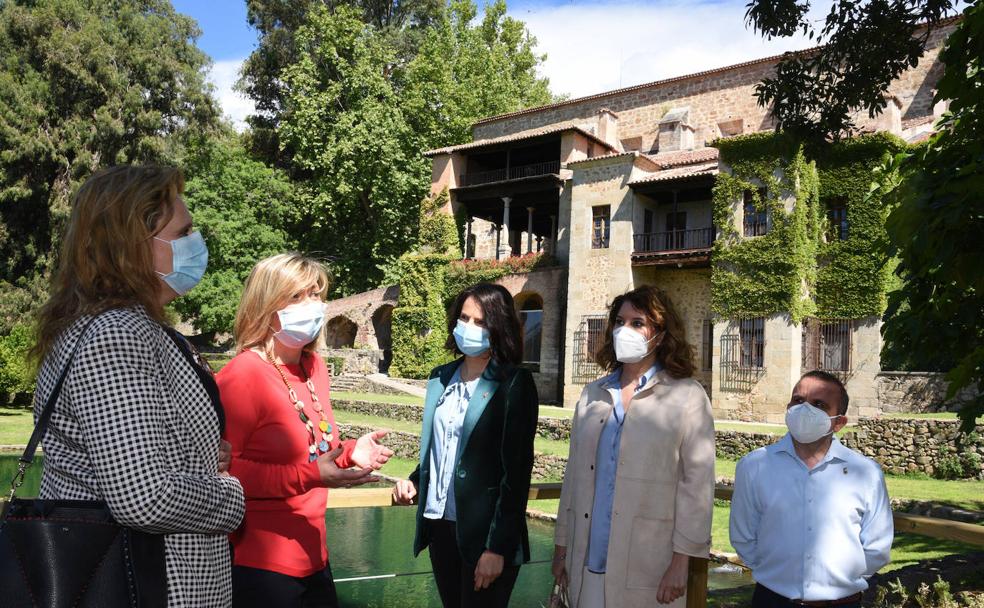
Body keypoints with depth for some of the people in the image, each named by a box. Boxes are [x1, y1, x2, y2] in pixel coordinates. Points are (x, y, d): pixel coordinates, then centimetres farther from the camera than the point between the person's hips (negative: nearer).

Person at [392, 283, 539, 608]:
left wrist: (498, 547, -15)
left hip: (484, 532, -5)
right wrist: (414, 481, -2)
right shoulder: (441, 377, 7)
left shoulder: (515, 383, -10)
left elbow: (517, 469, -13)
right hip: (439, 523, 6)